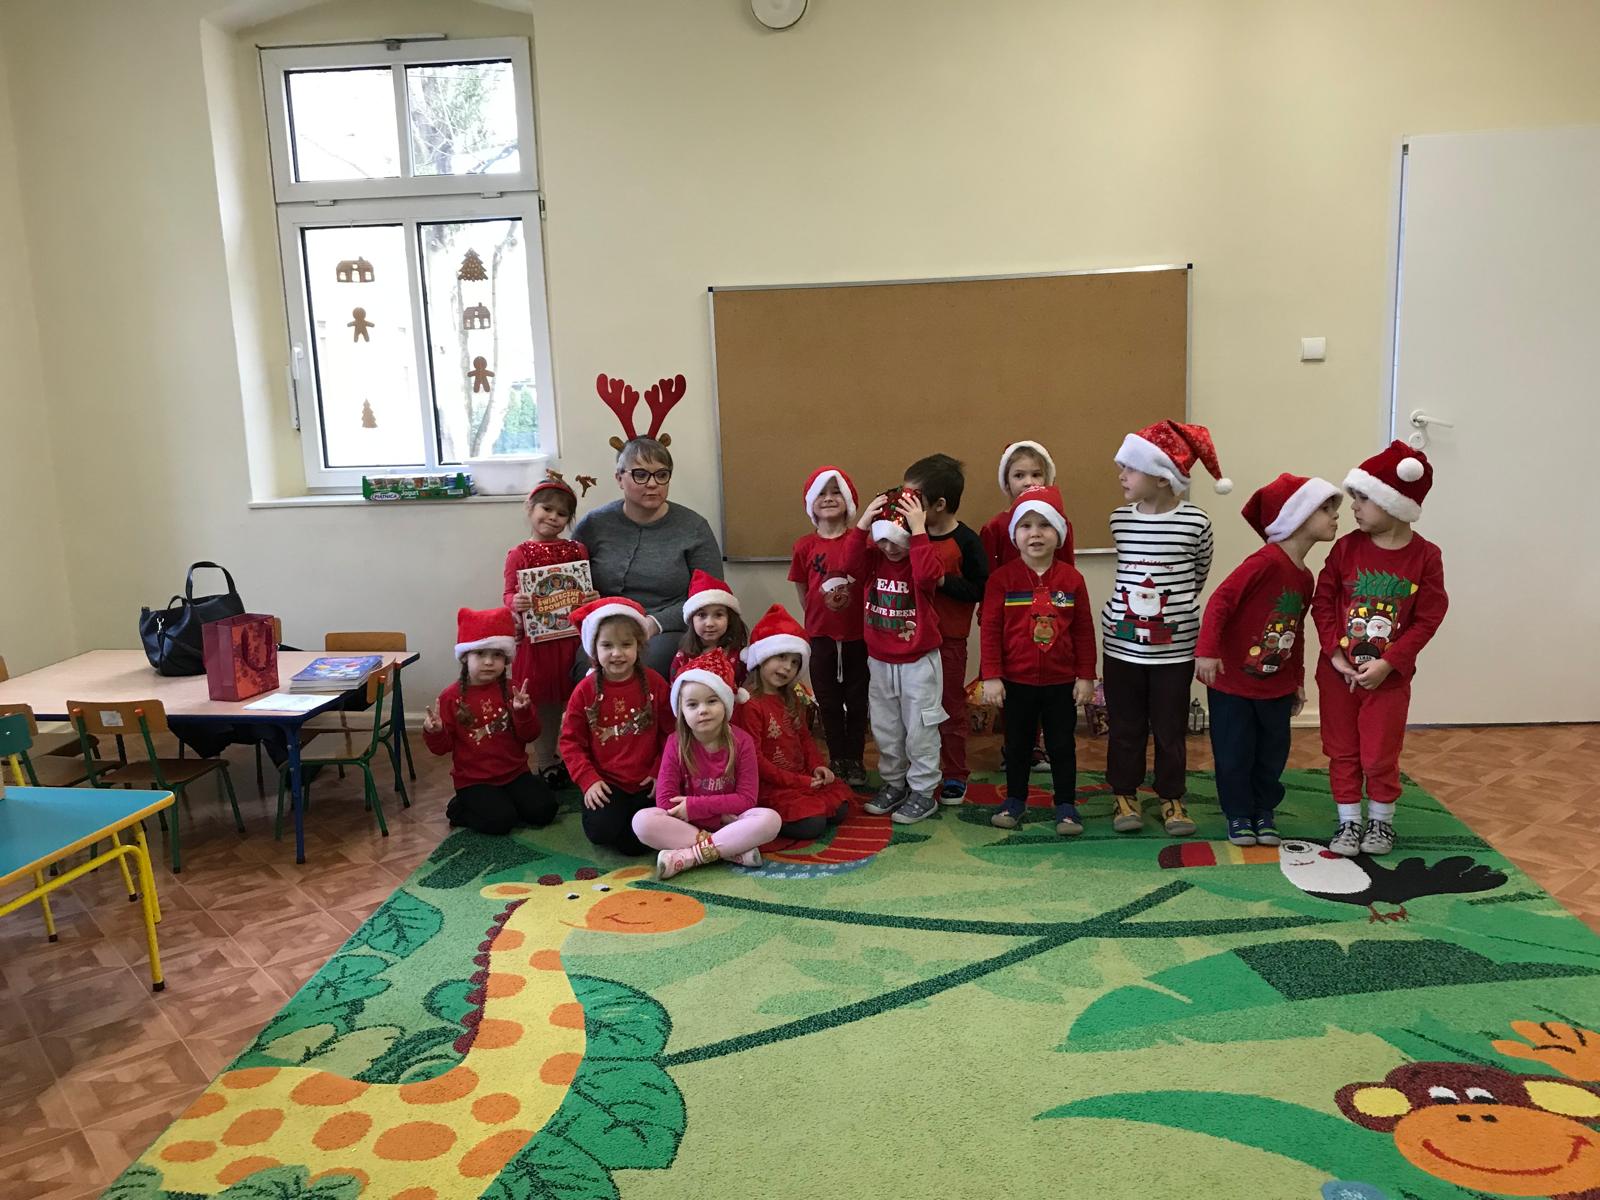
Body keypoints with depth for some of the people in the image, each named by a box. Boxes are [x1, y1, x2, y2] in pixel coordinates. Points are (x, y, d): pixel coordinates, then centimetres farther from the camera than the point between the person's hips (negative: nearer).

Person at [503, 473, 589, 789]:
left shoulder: (577, 550, 8)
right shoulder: (519, 554, 0)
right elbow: (509, 595, -1)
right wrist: (516, 602, -23)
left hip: (570, 636, 2)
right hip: (536, 639, -2)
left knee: (563, 699, 9)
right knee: (541, 702, 5)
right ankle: (545, 763, 16)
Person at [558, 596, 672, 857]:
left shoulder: (654, 684, -3)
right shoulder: (585, 691, -4)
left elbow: (670, 732, 4)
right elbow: (571, 740, 0)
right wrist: (589, 780, -10)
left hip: (647, 783, 0)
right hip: (606, 784, 0)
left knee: (636, 843, -15)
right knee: (601, 831, -22)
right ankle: (609, 808, 13)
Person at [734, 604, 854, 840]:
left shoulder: (792, 699, 11)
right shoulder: (749, 704, -18)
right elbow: (753, 759, -20)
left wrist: (817, 766, -2)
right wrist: (797, 782, -18)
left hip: (803, 777, 9)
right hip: (770, 787, -8)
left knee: (839, 810, -3)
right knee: (812, 824, -21)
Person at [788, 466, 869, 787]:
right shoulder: (805, 546, -3)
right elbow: (802, 590, 8)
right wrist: (818, 620, 8)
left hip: (857, 636, -1)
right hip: (822, 638, 1)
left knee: (857, 701, 10)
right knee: (829, 703, 11)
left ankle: (855, 762, 23)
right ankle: (837, 761, 26)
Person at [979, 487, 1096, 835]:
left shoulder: (1072, 578, -4)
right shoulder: (1002, 578, -8)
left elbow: (1084, 631, 0)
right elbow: (991, 630, -7)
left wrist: (1086, 676, -1)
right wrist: (990, 676, -10)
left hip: (1061, 682, 0)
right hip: (1016, 681, 0)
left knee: (1063, 745, 9)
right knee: (1017, 744, 14)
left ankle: (1066, 804, 22)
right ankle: (1015, 799, 30)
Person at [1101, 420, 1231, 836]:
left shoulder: (1195, 522, -10)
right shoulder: (1120, 519, -2)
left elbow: (1200, 571, 8)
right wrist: (1137, 606, 11)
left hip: (1175, 647, -2)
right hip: (1122, 643, 2)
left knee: (1170, 728, 10)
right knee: (1125, 726, 11)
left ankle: (1171, 798, 25)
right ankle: (1125, 794, 25)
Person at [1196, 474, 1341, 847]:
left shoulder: (1305, 577, 7)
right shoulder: (1266, 561, -20)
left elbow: (1296, 632, 16)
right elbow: (1221, 599, -26)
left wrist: (1298, 681, 19)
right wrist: (1207, 650, -33)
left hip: (1276, 687, 7)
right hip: (1233, 683, -7)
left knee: (1273, 754, 13)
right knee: (1234, 755, 4)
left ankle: (1264, 812, 31)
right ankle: (1238, 815, 22)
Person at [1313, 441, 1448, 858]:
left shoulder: (1425, 556, -9)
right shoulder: (1347, 547, -5)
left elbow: (1428, 619, -8)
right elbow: (1323, 601, -1)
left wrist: (1388, 663, -15)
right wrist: (1334, 652, -12)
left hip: (1389, 676, -2)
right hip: (1338, 671, 2)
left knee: (1380, 756, 6)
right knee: (1342, 752, 11)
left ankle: (1381, 821, 29)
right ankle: (1348, 822, 26)